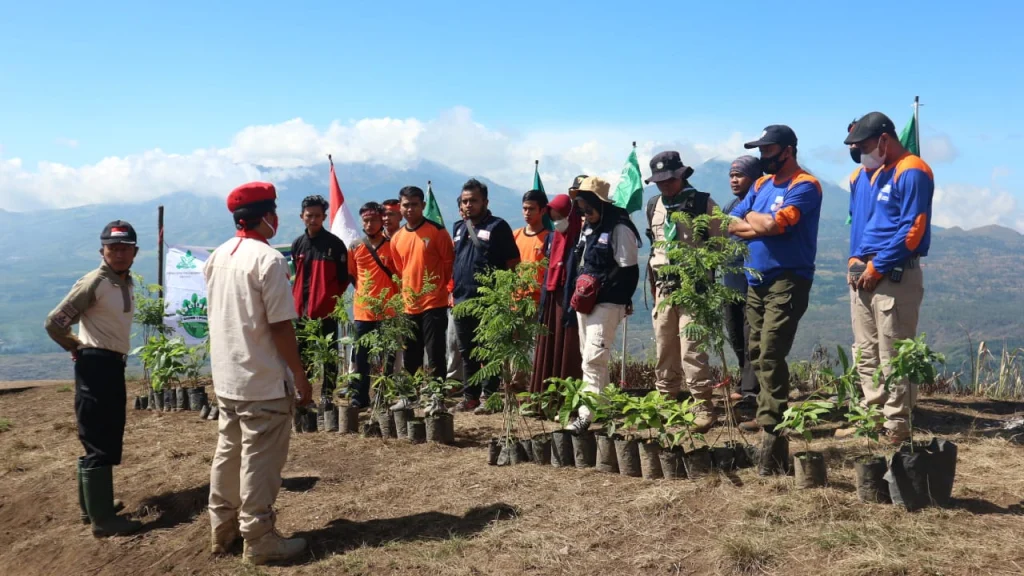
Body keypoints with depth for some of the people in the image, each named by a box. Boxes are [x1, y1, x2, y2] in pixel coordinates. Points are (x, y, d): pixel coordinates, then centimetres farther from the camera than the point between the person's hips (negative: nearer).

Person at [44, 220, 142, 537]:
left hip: (114, 365, 9)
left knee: (107, 440, 17)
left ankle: (93, 505, 30)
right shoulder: (93, 283, -14)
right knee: (99, 443, -7)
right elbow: (53, 322, -16)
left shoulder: (126, 283, 12)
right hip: (96, 365, -9)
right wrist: (77, 348, -2)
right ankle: (102, 519, -2)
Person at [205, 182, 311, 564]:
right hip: (263, 381, -8)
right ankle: (259, 539, 9)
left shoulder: (218, 257, 8)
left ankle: (223, 529, 28)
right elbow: (281, 326, -18)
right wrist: (300, 376, -11)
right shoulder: (268, 259, -17)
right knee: (259, 461, 1)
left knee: (227, 454, 17)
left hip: (225, 377, 8)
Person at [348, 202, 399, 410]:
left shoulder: (392, 246, -1)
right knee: (361, 358, 7)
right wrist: (362, 290, 7)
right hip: (362, 310, 2)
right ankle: (360, 398, 14)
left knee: (388, 357, 5)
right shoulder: (355, 248, 5)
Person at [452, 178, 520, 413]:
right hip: (461, 300, 7)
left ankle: (487, 397, 5)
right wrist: (453, 290, 13)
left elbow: (512, 263, -6)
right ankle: (469, 396, 22)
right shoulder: (458, 228, 15)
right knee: (466, 353, 13)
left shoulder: (498, 226, -4)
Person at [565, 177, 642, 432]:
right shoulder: (589, 226, 15)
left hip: (607, 303, -10)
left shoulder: (619, 228, -13)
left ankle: (586, 415, -13)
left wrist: (598, 289, -18)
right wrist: (579, 290, 11)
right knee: (590, 358, 15)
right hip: (585, 302, 10)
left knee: (593, 359, -13)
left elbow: (628, 270, -16)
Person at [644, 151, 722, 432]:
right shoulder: (653, 206, 13)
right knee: (664, 348, 10)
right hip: (663, 286, 6)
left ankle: (703, 407, -6)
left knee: (691, 348, -12)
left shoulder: (703, 203, -3)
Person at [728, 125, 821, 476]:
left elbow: (774, 223, -23)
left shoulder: (804, 186, -9)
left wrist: (752, 218, -2)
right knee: (757, 355, 11)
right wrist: (762, 225, -10)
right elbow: (732, 225, 8)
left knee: (770, 356, -15)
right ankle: (765, 415, 22)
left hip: (787, 280, -8)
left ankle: (773, 433, -14)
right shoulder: (761, 184, 16)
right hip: (757, 280, 8)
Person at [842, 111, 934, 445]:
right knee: (865, 354, 11)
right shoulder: (876, 173, 19)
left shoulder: (912, 172, -10)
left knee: (892, 358, -6)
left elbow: (912, 230, -17)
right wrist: (856, 259, 8)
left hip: (895, 276, -9)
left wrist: (877, 267, -15)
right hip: (866, 273, 9)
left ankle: (896, 429, 1)